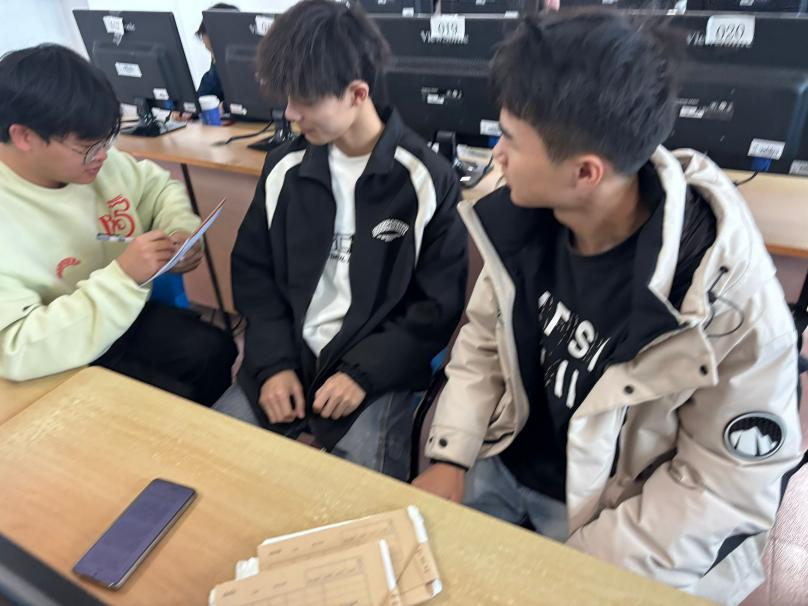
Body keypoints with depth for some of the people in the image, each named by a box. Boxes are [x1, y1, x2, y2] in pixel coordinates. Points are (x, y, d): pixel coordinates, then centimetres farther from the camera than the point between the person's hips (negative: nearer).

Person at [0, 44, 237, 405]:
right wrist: (123, 276, -36)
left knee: (217, 353, -10)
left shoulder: (92, 157, -8)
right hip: (62, 366, -5)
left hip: (126, 319, 6)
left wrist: (183, 231, -10)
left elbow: (158, 186, 12)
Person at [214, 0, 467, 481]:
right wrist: (273, 362, -5)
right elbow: (254, 272, 8)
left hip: (377, 371, -4)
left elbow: (440, 304, -7)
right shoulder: (285, 168, 4)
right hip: (288, 357, 4)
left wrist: (364, 372, -15)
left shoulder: (426, 179, -9)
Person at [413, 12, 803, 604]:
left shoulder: (730, 293, -26)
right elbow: (484, 343, -1)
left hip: (617, 514, -3)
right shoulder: (524, 219, -14)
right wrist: (449, 460, -8)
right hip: (503, 466, 4)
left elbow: (731, 483, -17)